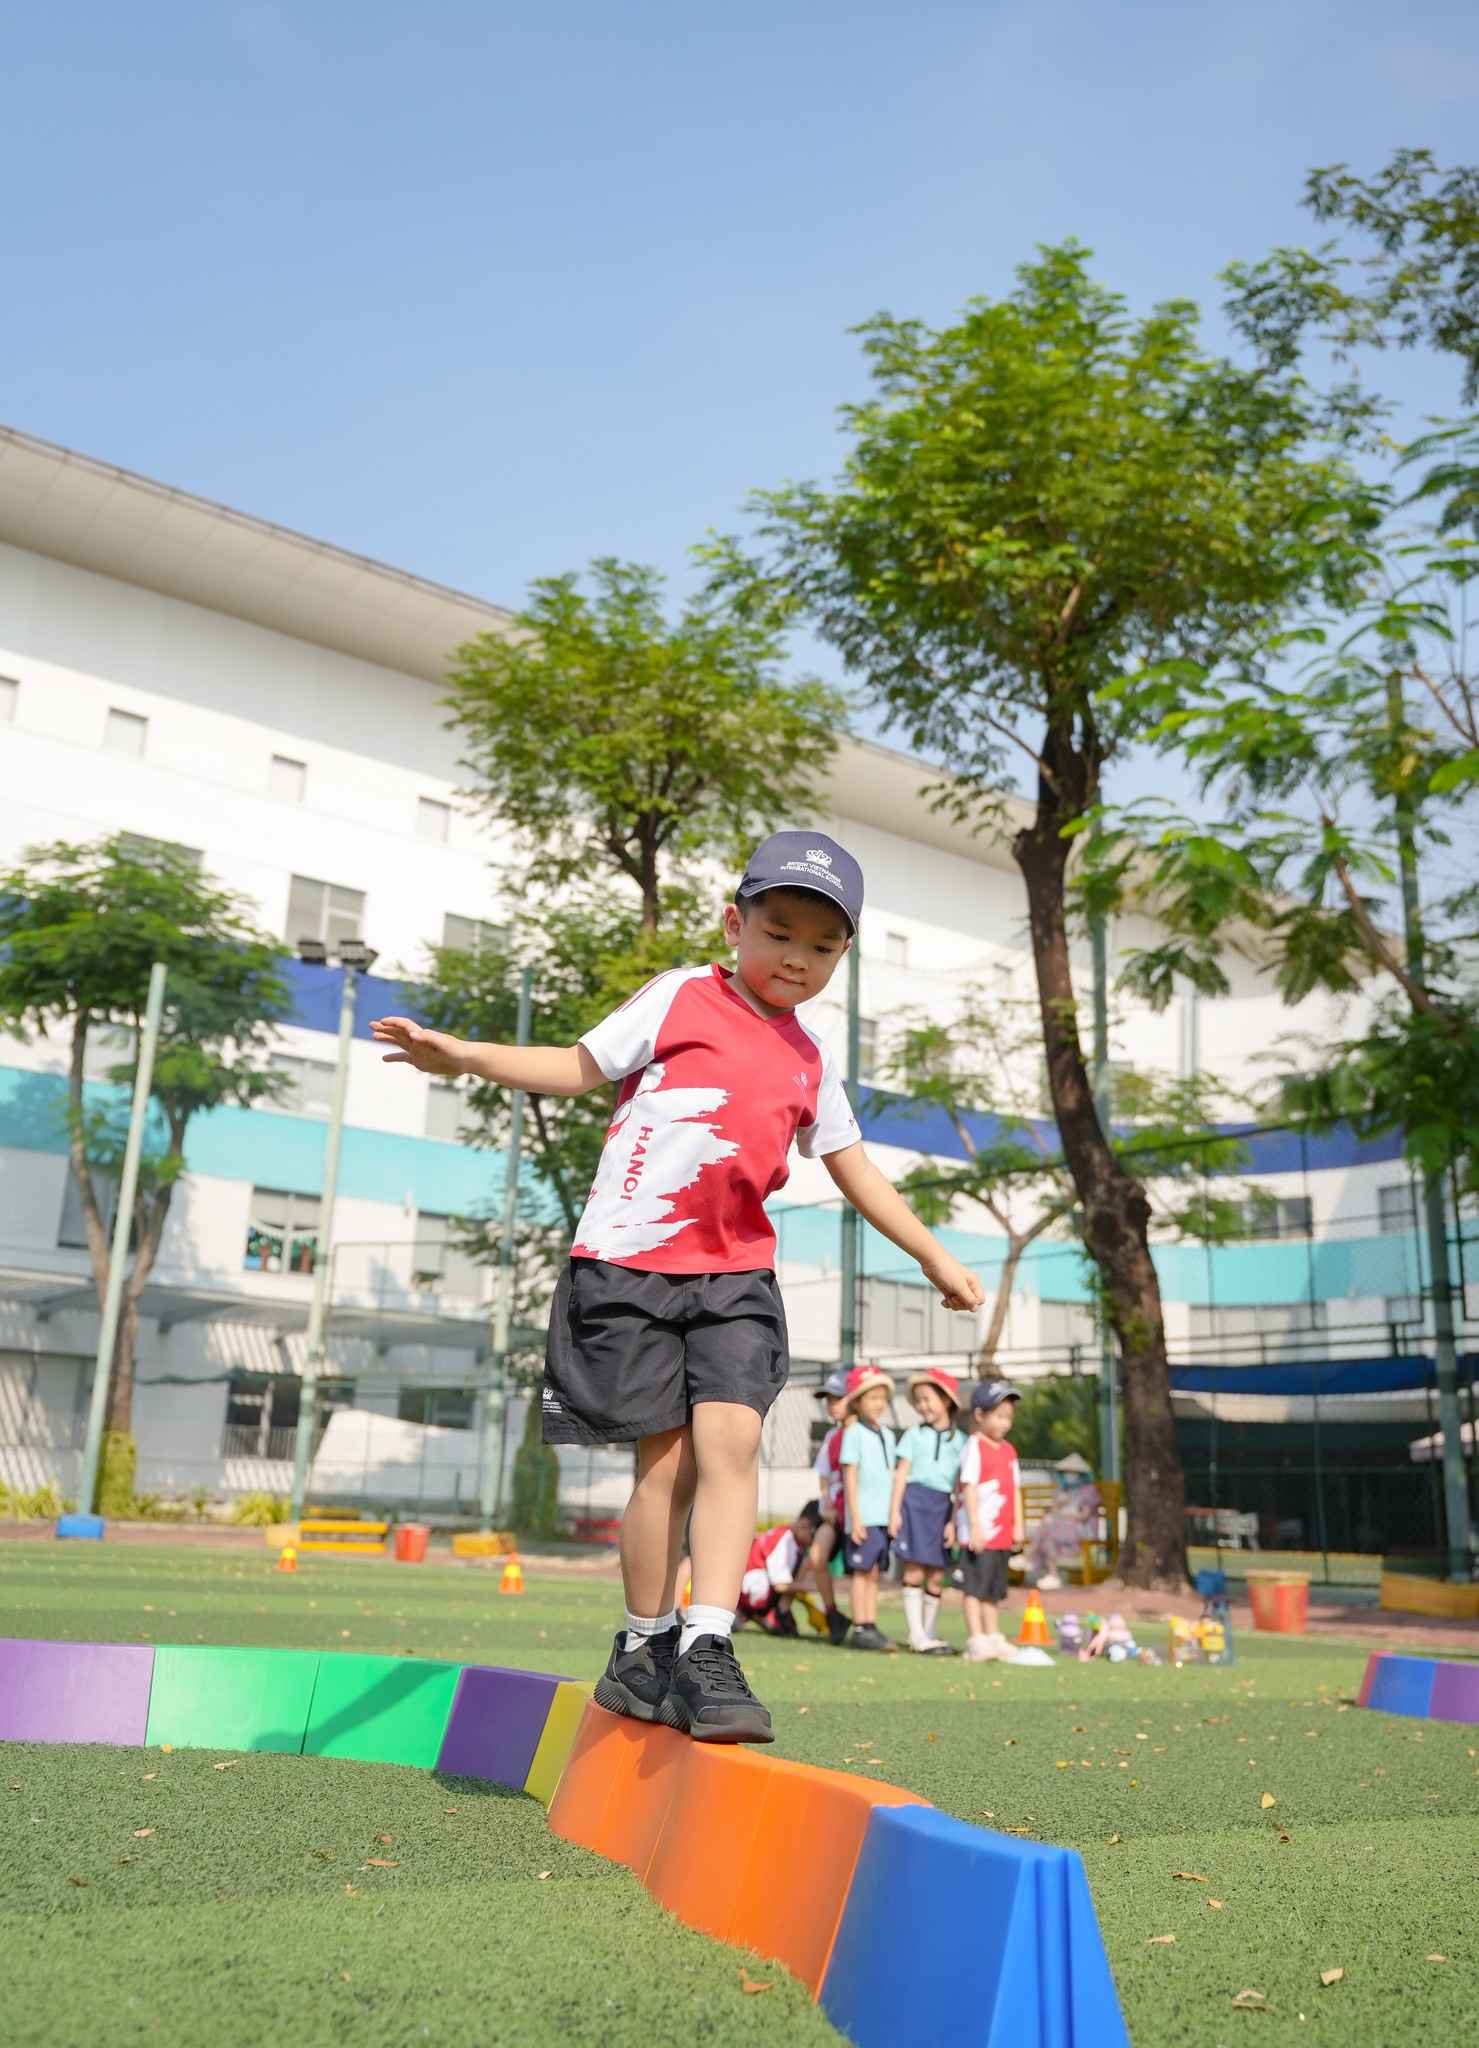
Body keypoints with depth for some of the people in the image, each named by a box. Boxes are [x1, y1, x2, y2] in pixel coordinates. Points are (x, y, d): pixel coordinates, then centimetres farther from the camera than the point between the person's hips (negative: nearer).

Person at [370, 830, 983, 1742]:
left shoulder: (811, 1061, 15)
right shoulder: (681, 997, 3)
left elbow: (855, 1168, 23)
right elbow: (582, 1066, 2)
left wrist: (937, 1258, 26)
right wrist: (463, 1055, -10)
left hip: (737, 1274, 4)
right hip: (631, 1262, -4)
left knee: (732, 1439, -15)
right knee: (669, 1459, -2)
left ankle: (707, 1651, -10)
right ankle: (643, 1649, 17)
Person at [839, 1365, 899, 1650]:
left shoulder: (887, 1434, 15)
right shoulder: (854, 1433, -5)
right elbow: (850, 1477, -8)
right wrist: (855, 1518, -12)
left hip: (884, 1516, 6)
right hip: (864, 1516, -6)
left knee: (874, 1573, 8)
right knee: (863, 1572, -4)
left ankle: (871, 1627, 12)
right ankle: (860, 1629, 0)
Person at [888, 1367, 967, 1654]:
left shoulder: (959, 1440, 8)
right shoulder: (914, 1434, 6)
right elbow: (901, 1474, 5)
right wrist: (894, 1510, -3)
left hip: (942, 1506, 2)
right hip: (914, 1501, -2)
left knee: (937, 1575, 4)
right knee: (914, 1571, -5)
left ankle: (927, 1632, 17)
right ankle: (917, 1635, -1)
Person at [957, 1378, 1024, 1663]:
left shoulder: (1008, 1450, 13)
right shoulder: (974, 1447, -9)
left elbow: (1015, 1490, 16)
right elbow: (969, 1488, -14)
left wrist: (1018, 1525, 10)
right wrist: (975, 1527, -19)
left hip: (1002, 1534, 8)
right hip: (979, 1533, -8)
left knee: (994, 1589, 15)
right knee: (975, 1587, -4)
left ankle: (993, 1638, 22)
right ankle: (976, 1642, -3)